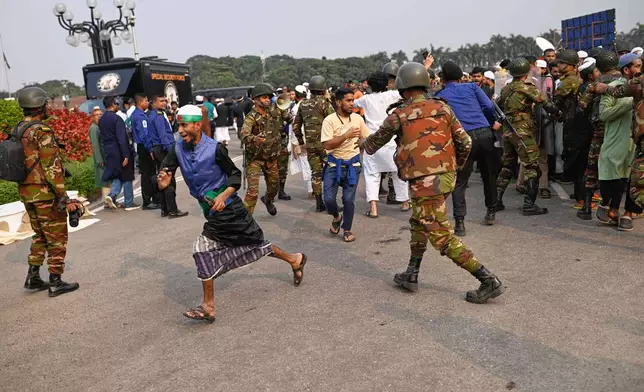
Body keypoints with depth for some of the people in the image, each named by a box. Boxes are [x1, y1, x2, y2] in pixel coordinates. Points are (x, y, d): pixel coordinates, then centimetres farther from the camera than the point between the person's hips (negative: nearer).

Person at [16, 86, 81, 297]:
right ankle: (55, 283, 8)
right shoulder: (41, 131, -17)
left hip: (27, 193, 8)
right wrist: (64, 198, -19)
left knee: (40, 236, 21)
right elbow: (52, 168, -21)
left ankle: (33, 278, 24)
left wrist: (27, 189, 22)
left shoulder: (18, 130, 9)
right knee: (57, 238, 3)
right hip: (45, 194, -8)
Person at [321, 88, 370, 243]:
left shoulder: (357, 118, 1)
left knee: (349, 199, 3)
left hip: (353, 164, 2)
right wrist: (346, 135, -23)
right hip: (334, 164, -2)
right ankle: (337, 217, 28)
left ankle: (347, 230, 20)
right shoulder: (329, 120, -11)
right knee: (329, 198, -5)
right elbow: (327, 145, -19)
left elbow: (368, 138, 15)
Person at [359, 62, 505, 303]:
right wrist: (456, 166, 24)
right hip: (447, 176, 7)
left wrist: (363, 145, 36)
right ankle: (411, 276, 31)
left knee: (443, 238, -1)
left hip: (425, 182, -7)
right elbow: (465, 142, 6)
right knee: (418, 223, 24)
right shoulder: (442, 108, 5)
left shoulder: (399, 116, -6)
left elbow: (376, 141, 12)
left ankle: (489, 282, -2)